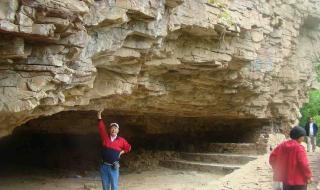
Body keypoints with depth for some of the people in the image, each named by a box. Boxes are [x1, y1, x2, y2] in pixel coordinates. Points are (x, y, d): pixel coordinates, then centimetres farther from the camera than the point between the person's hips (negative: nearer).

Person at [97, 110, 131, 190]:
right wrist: (99, 116, -5)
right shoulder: (105, 137, 4)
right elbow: (101, 128, 0)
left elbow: (128, 147, 16)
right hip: (104, 166, 2)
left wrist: (122, 152, 3)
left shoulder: (121, 140, 1)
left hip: (114, 167, -2)